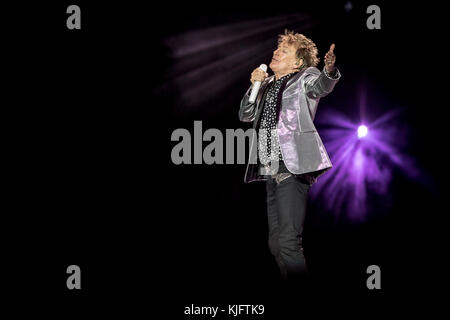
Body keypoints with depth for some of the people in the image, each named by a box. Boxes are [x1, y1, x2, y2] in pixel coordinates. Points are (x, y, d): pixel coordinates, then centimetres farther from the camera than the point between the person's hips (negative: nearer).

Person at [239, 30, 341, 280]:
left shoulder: (305, 78, 1)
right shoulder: (267, 84, 21)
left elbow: (321, 85, -21)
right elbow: (245, 115, 21)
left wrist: (330, 70, -44)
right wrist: (255, 86, 5)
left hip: (293, 169, -8)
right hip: (270, 170, 8)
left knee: (288, 241, -16)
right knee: (276, 244, 12)